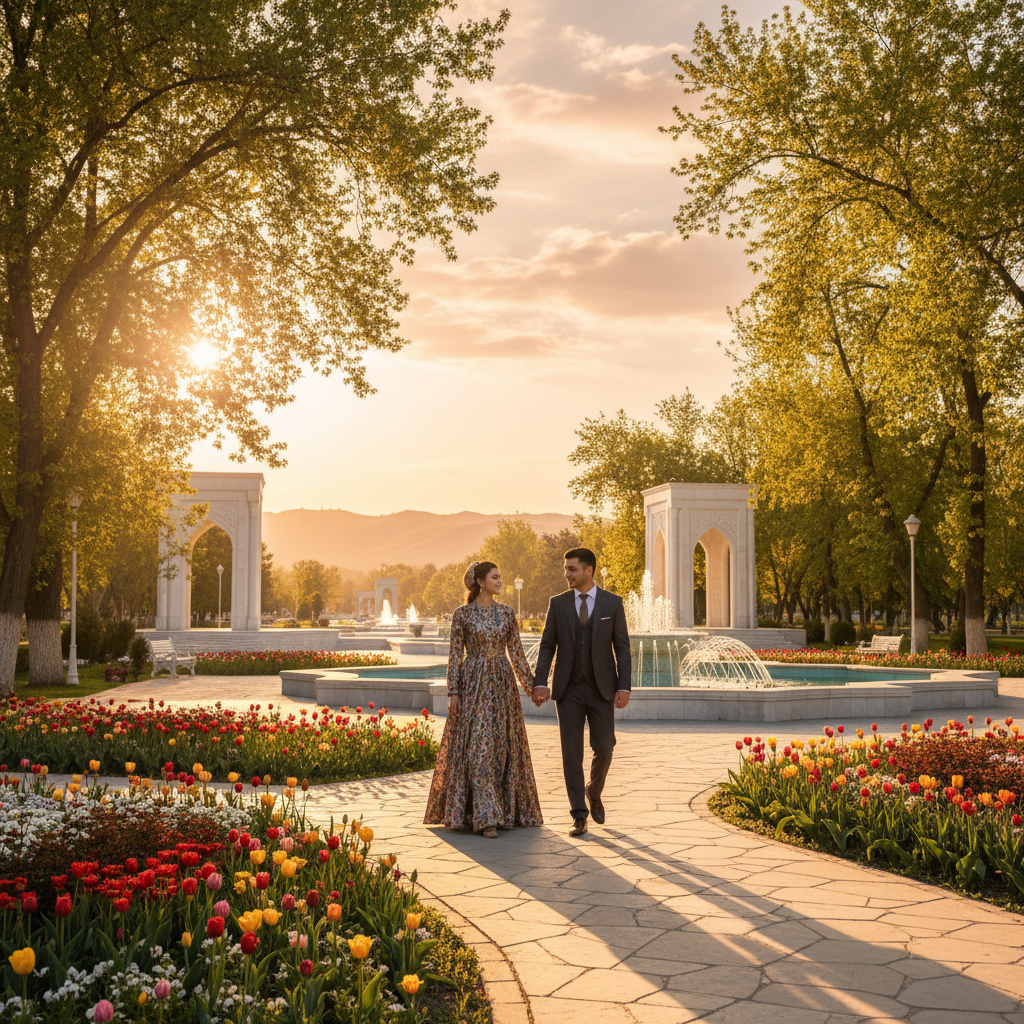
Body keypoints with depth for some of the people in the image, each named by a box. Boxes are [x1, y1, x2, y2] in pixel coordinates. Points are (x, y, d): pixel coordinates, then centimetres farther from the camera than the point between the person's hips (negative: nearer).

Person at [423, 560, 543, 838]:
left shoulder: (507, 613, 8)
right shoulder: (462, 614, -2)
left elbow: (516, 652, 12)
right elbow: (455, 655, -2)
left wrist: (530, 685, 10)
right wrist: (453, 692, -7)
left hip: (502, 684, 4)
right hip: (473, 684, -4)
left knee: (503, 746, 6)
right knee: (478, 748, -7)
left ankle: (505, 809, 16)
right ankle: (485, 817, -6)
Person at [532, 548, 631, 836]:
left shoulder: (613, 603, 0)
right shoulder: (558, 603, 3)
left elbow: (622, 647, 0)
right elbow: (547, 646, 3)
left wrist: (624, 687, -8)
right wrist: (539, 683, -9)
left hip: (601, 689, -1)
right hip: (568, 690, 1)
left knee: (604, 748, -3)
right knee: (571, 752, -1)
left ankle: (594, 793, 28)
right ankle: (579, 816, 7)